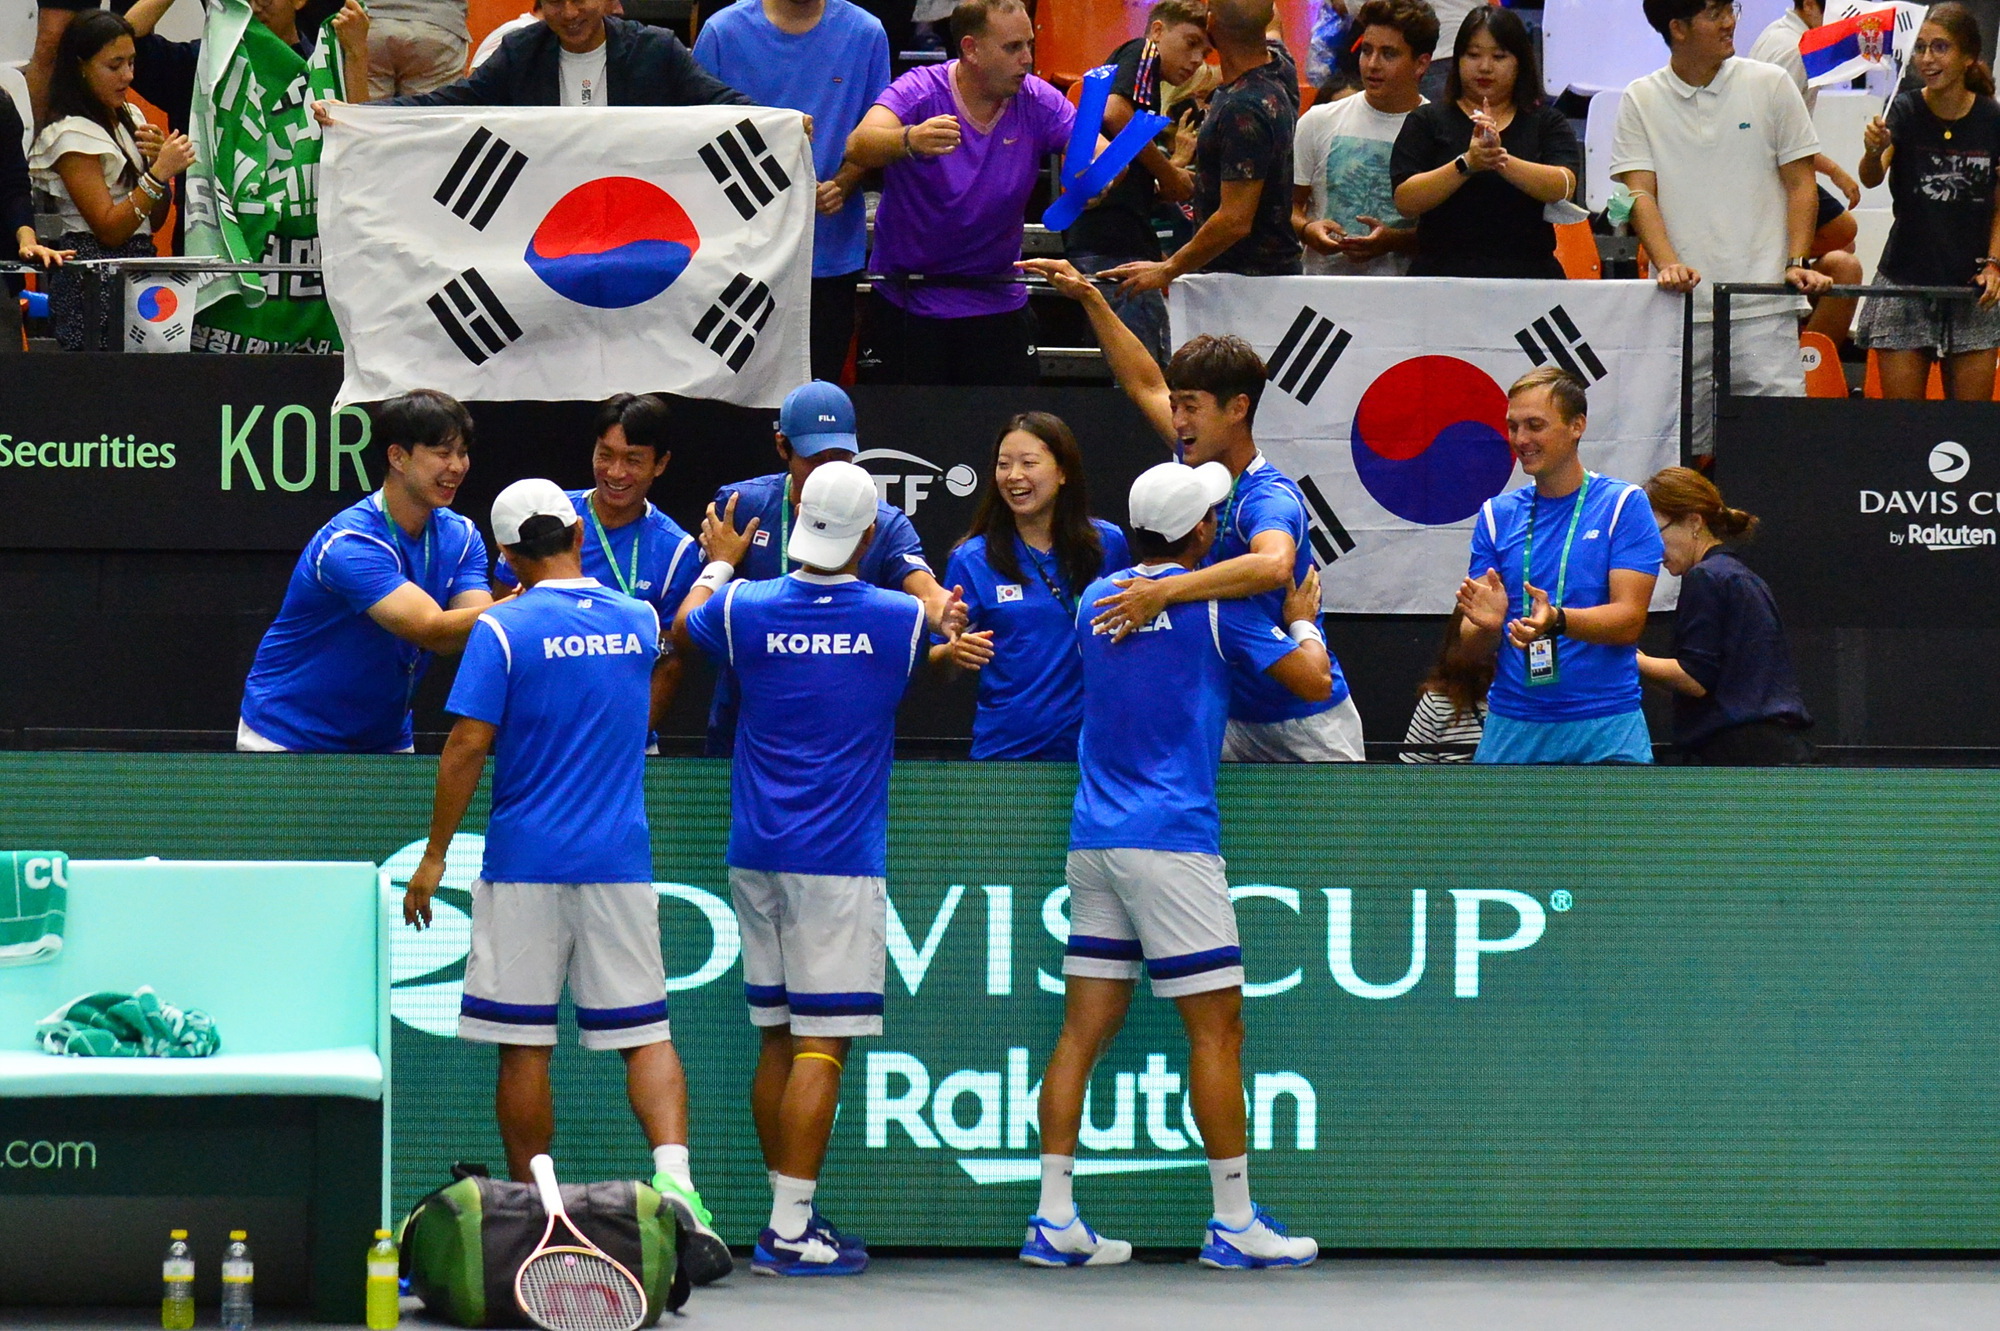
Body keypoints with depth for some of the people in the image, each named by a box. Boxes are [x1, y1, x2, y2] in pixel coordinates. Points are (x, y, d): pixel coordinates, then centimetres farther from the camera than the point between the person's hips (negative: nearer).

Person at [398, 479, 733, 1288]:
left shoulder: (504, 631, -7)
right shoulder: (637, 622, 7)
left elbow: (468, 746, -10)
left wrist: (434, 855, -4)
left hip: (525, 864, -3)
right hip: (620, 860, 3)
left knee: (523, 1045, 4)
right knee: (644, 1032, 4)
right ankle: (674, 1175, -18)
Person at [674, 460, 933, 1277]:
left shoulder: (745, 610, -1)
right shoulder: (897, 620, -5)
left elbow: (684, 627, 24)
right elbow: (941, 618, 21)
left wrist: (722, 562, 42)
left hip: (756, 858, 4)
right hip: (841, 862, -4)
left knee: (776, 1040, 13)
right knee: (822, 1045, -6)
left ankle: (791, 1215, 18)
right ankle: (790, 1230, -12)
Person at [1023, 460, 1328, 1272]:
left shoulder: (1098, 597, 12)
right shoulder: (1214, 598, -6)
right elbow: (1312, 680, -3)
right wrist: (1302, 620, 17)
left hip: (1093, 839, 7)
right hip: (1170, 839, -7)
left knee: (1086, 1026, 6)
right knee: (1217, 1028, -1)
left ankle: (1054, 1219, 3)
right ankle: (1234, 1221, 0)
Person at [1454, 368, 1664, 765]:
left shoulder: (1624, 505, 1)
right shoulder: (1497, 514, 12)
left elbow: (1629, 621, -8)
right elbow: (1471, 650, 9)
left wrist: (1557, 621, -26)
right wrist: (1487, 624, -15)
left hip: (1605, 733, -3)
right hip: (1510, 730, 3)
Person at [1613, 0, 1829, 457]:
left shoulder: (1770, 85, 7)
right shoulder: (1641, 101, 8)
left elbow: (1800, 183, 9)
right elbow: (1640, 193, 1)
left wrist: (1798, 263, -5)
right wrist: (1668, 264, -17)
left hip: (1764, 312, 0)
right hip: (1680, 312, 1)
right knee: (1686, 452, -1)